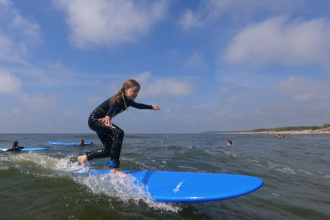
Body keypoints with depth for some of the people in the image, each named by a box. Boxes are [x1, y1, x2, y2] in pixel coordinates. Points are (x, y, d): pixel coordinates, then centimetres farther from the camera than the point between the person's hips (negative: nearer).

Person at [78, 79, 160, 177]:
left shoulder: (127, 101, 2)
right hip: (94, 119, -10)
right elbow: (113, 107, -47)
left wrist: (152, 107, 34)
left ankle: (85, 157, 30)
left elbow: (138, 105, 23)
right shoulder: (119, 99, -24)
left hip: (101, 121, 10)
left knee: (109, 150, 11)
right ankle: (114, 168, -30)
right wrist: (108, 116, -69)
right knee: (118, 133, -32)